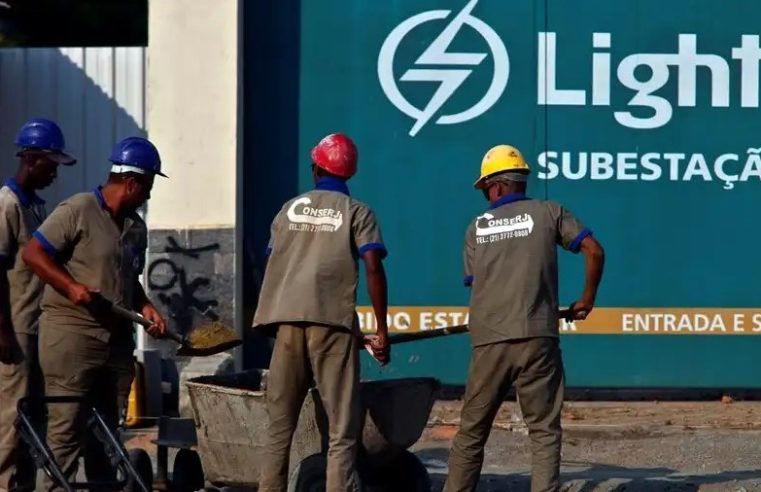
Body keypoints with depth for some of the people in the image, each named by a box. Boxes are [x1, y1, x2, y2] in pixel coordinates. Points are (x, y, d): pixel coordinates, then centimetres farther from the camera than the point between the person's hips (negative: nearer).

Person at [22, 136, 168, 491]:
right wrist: (72, 287, -21)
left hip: (117, 339, 8)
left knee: (109, 429, 12)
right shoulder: (78, 210, -9)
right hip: (71, 334, -8)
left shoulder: (135, 226, 15)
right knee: (67, 427, -7)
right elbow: (33, 253, -11)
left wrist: (145, 306, 6)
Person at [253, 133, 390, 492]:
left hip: (287, 319, 4)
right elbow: (373, 267, -6)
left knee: (280, 422, 10)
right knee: (342, 429, -3)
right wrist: (382, 330, -3)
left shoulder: (290, 209, 19)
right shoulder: (357, 212, 7)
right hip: (333, 321, -3)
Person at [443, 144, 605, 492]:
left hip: (488, 342, 2)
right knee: (544, 431, 2)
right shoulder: (549, 212, 7)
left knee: (471, 432, 12)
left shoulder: (476, 228, 13)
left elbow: (475, 283, 15)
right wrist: (587, 300, 11)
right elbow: (594, 251, -1)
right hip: (537, 339, -2)